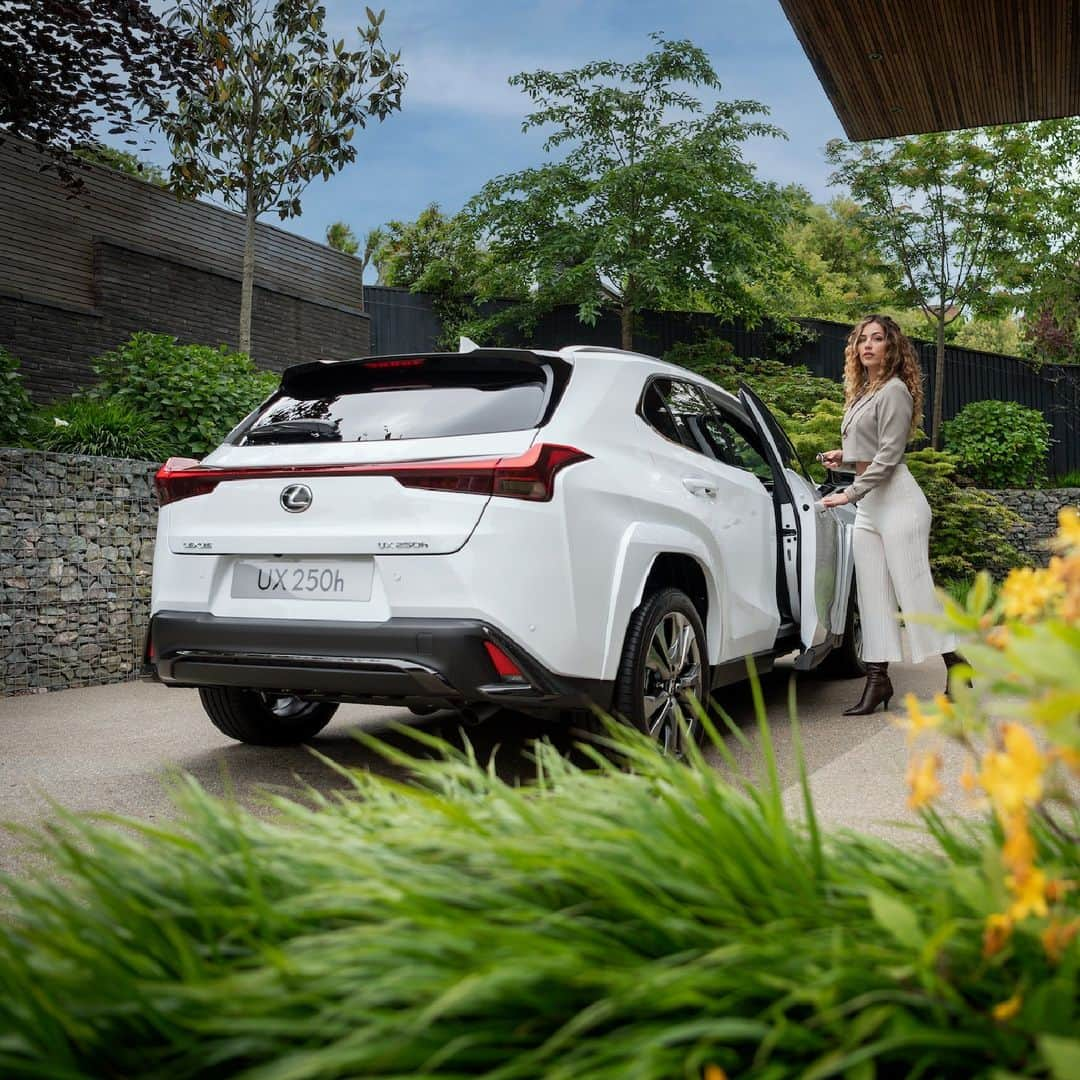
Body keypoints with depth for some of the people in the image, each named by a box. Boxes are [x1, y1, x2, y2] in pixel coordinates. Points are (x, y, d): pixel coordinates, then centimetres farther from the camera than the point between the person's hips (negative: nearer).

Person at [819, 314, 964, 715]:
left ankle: (955, 663, 8)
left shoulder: (894, 390, -8)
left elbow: (889, 455, -15)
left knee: (914, 589, -6)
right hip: (867, 504, 9)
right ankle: (877, 678, 7)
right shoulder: (861, 392, 18)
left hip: (897, 500, -9)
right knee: (872, 593, 5)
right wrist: (843, 457, 9)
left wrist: (849, 494, -17)